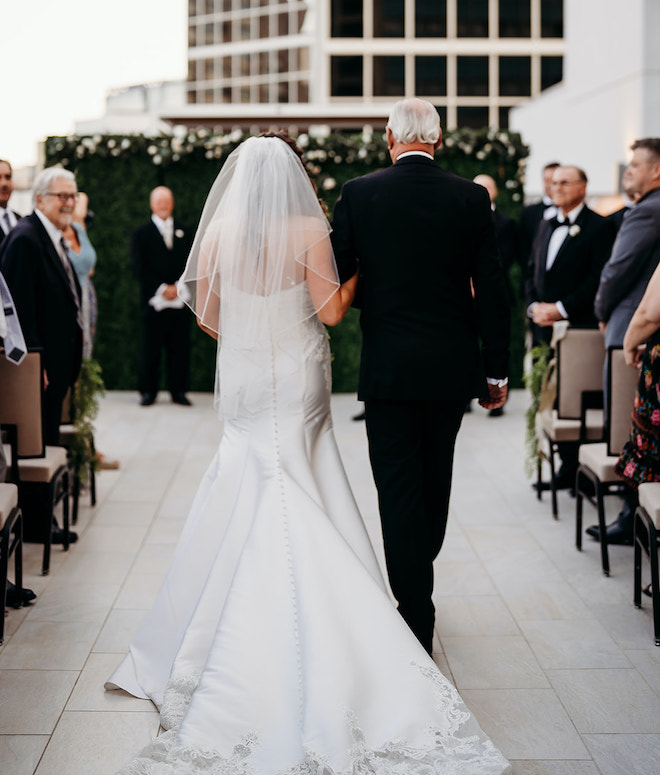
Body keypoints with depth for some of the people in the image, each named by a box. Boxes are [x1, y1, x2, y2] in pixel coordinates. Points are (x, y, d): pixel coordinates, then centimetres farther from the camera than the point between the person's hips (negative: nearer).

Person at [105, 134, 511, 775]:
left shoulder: (218, 232, -3)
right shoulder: (309, 230, -11)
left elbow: (206, 316, 3)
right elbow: (331, 310, -10)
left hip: (244, 385, 2)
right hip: (299, 388, -2)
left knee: (241, 509, 13)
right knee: (300, 511, 4)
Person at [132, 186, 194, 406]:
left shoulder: (184, 232, 16)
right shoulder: (141, 234, 8)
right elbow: (140, 268, -1)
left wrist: (178, 287, -6)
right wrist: (161, 289, -11)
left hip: (180, 299, 2)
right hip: (153, 301, -2)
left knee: (180, 348, 1)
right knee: (150, 349, -1)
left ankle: (178, 391, 8)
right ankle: (148, 391, 7)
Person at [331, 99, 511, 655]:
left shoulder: (357, 194, -5)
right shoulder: (471, 198, -2)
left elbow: (334, 279, -2)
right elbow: (491, 289, -2)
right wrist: (497, 370, 5)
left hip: (388, 366, -2)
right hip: (451, 366, 2)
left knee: (399, 488, 2)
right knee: (435, 479, 19)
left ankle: (417, 621, 1)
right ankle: (418, 583, 37)